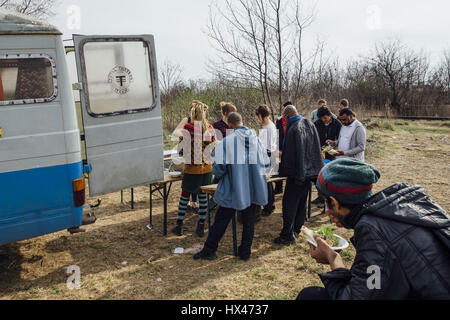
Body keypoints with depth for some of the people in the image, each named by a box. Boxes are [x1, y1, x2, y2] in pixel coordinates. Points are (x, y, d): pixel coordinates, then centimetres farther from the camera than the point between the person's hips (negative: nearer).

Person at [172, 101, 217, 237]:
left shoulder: (188, 128, -13)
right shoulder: (210, 128, 1)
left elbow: (184, 148, -11)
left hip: (192, 167, -4)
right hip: (207, 167, 4)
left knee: (185, 195, 9)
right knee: (203, 196, 11)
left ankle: (179, 226, 17)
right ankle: (201, 227, 18)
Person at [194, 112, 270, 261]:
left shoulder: (228, 141, -13)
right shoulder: (256, 139, 0)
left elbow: (219, 165, -14)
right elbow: (266, 164, 8)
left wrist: (220, 175, 8)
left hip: (233, 189, -3)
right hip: (253, 188, 4)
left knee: (221, 220, 7)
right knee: (249, 221, 15)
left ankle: (209, 250, 17)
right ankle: (245, 252, 22)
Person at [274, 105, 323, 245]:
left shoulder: (294, 129, -20)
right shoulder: (310, 124, 7)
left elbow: (294, 154, -22)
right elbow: (317, 148, 15)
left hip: (298, 173, -9)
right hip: (311, 170, 9)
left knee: (289, 203, -2)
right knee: (302, 200, 20)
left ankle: (287, 235, 1)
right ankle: (297, 227, 34)